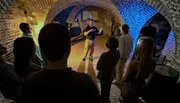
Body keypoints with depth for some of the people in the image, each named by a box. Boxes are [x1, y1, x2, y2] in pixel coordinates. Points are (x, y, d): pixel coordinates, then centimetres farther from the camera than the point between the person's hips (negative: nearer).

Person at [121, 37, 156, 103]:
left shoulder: (134, 63, -34)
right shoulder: (153, 62, -16)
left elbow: (125, 78, -18)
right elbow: (146, 76, 1)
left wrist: (122, 81, 2)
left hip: (130, 87, -5)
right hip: (141, 87, 5)